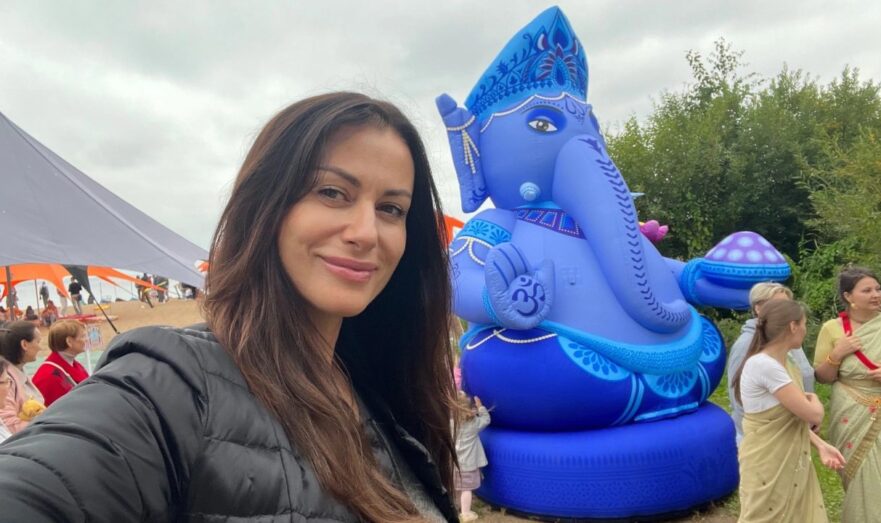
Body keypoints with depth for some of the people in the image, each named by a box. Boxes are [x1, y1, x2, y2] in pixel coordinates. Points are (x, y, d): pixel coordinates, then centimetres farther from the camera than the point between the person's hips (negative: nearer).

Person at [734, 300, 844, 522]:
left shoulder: (783, 364, 6)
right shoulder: (763, 364, -25)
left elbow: (794, 416, 13)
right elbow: (813, 415, -21)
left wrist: (821, 445, 1)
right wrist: (814, 399, 0)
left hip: (791, 462, 9)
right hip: (770, 466, -8)